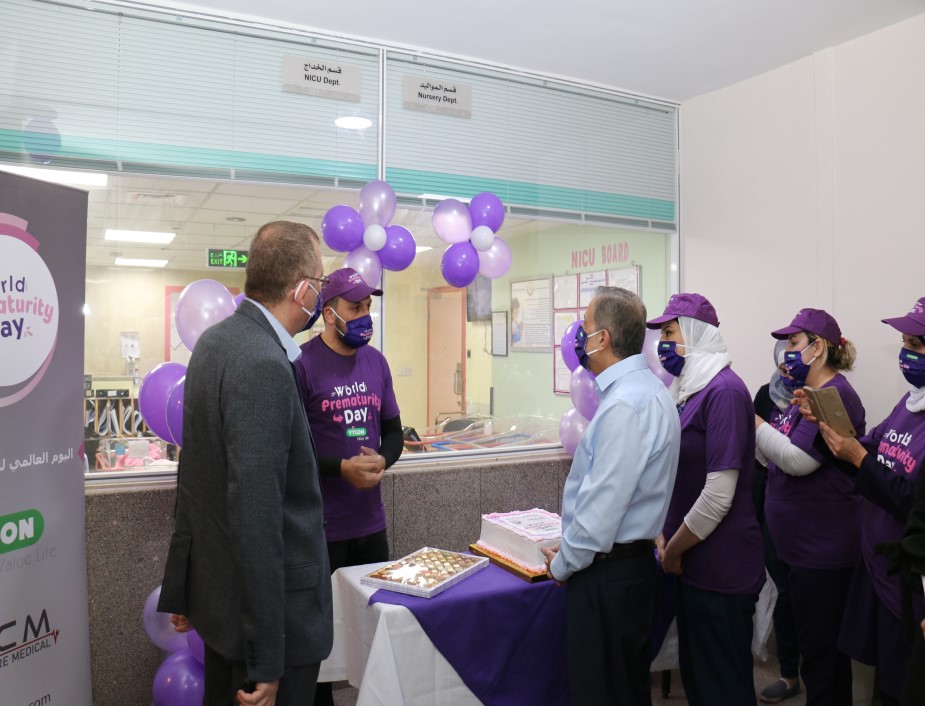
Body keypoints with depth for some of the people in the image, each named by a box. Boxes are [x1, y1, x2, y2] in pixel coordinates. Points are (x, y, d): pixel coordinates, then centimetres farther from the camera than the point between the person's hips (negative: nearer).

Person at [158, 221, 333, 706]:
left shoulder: (216, 340, 3)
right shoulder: (263, 366, -26)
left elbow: (194, 475, 9)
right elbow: (255, 515, -28)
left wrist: (183, 590, 18)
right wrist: (267, 662, -21)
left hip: (218, 593, 9)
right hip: (269, 613, -9)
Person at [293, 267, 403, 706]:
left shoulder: (376, 362, 6)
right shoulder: (302, 363, -12)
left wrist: (382, 460, -8)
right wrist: (342, 468, -21)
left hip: (371, 519, 5)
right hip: (320, 525, -5)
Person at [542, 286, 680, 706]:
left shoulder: (625, 405, -24)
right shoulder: (646, 389, 9)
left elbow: (604, 500, -24)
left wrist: (563, 563, -9)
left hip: (609, 574, -10)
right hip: (634, 560, 10)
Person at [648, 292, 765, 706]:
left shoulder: (724, 391, -19)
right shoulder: (689, 388, 8)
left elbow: (718, 496, -24)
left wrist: (673, 551, -12)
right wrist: (664, 537, 7)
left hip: (721, 567, -8)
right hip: (694, 561, 8)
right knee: (694, 671, 21)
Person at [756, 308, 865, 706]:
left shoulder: (836, 396, -18)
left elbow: (797, 460, -26)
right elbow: (772, 456, 14)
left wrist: (753, 422, -19)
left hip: (821, 549, -10)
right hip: (796, 544, 10)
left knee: (820, 649, 3)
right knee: (816, 642, 21)